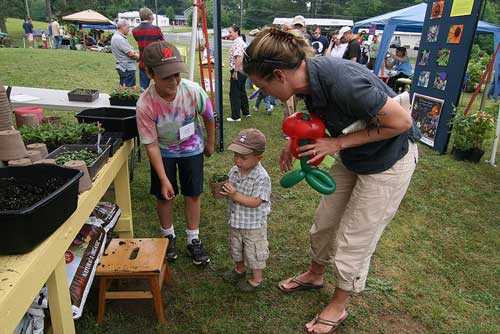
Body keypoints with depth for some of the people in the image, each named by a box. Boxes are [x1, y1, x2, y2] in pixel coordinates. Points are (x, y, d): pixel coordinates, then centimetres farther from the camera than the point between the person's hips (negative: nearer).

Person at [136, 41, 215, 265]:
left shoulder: (193, 91, -29)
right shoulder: (145, 104, -30)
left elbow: (208, 117, -7)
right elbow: (151, 145, -21)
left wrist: (210, 143, 6)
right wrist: (164, 179, -22)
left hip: (191, 148, 1)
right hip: (163, 151, -1)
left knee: (193, 194, 6)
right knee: (164, 195, 7)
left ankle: (193, 240, 25)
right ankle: (168, 236, 33)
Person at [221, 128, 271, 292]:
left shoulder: (262, 177, -26)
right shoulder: (234, 171, -6)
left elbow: (255, 202, -28)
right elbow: (231, 194, 3)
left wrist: (235, 195, -35)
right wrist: (223, 191, -20)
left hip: (254, 225, -7)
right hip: (235, 221, 7)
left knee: (254, 252, 13)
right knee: (236, 247, 27)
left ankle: (256, 279, 35)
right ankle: (240, 269, 53)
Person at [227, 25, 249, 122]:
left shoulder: (237, 43, -16)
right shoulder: (242, 42, 16)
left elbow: (239, 57, -26)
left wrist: (235, 71, -25)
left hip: (238, 71, -10)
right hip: (244, 70, 10)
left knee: (234, 93, -4)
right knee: (242, 92, 20)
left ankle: (236, 116, -1)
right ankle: (246, 112, 29)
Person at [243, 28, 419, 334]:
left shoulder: (341, 81, -37)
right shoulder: (307, 74, -13)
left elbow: (401, 121, -25)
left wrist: (338, 143, -24)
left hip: (389, 161, -7)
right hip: (353, 158, 7)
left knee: (354, 239, 5)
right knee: (325, 221, 17)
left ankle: (338, 307, 29)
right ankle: (315, 275, 44)